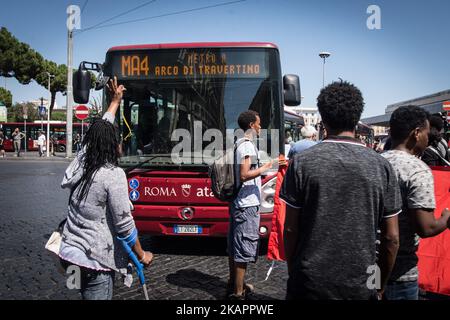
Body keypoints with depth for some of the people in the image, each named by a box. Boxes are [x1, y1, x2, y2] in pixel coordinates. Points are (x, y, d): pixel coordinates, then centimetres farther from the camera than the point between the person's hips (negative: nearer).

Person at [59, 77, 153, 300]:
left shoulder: (81, 162, 3)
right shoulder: (113, 175, -17)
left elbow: (100, 130, 19)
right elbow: (124, 224, -15)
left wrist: (115, 101, 30)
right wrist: (142, 255, -2)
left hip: (70, 252, 8)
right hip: (95, 259, -8)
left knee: (87, 293, 23)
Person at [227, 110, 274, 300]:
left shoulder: (238, 144, 16)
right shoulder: (248, 146, -14)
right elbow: (244, 175, -24)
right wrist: (264, 167, -15)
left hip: (238, 202, 10)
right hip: (248, 204, -10)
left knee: (234, 246, 15)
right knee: (244, 249, -4)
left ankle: (233, 285, 26)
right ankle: (238, 293, 2)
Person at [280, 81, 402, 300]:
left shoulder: (301, 163, -9)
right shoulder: (381, 167, -5)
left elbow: (290, 229, -6)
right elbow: (391, 237, -2)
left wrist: (293, 272, 8)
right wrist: (381, 284, 11)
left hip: (310, 284, -1)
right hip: (361, 287, 2)